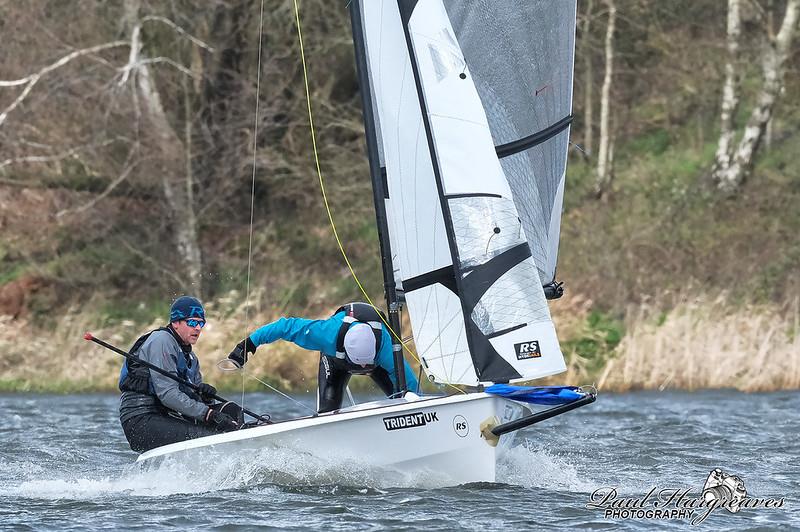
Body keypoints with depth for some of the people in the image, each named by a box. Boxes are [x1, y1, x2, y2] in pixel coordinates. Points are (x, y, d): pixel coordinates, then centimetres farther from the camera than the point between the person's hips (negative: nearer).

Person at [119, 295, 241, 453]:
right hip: (140, 421, -9)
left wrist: (204, 394, -10)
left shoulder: (190, 357, 22)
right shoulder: (161, 341, -9)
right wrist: (208, 414, -26)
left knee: (231, 411, -6)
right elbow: (167, 394, -20)